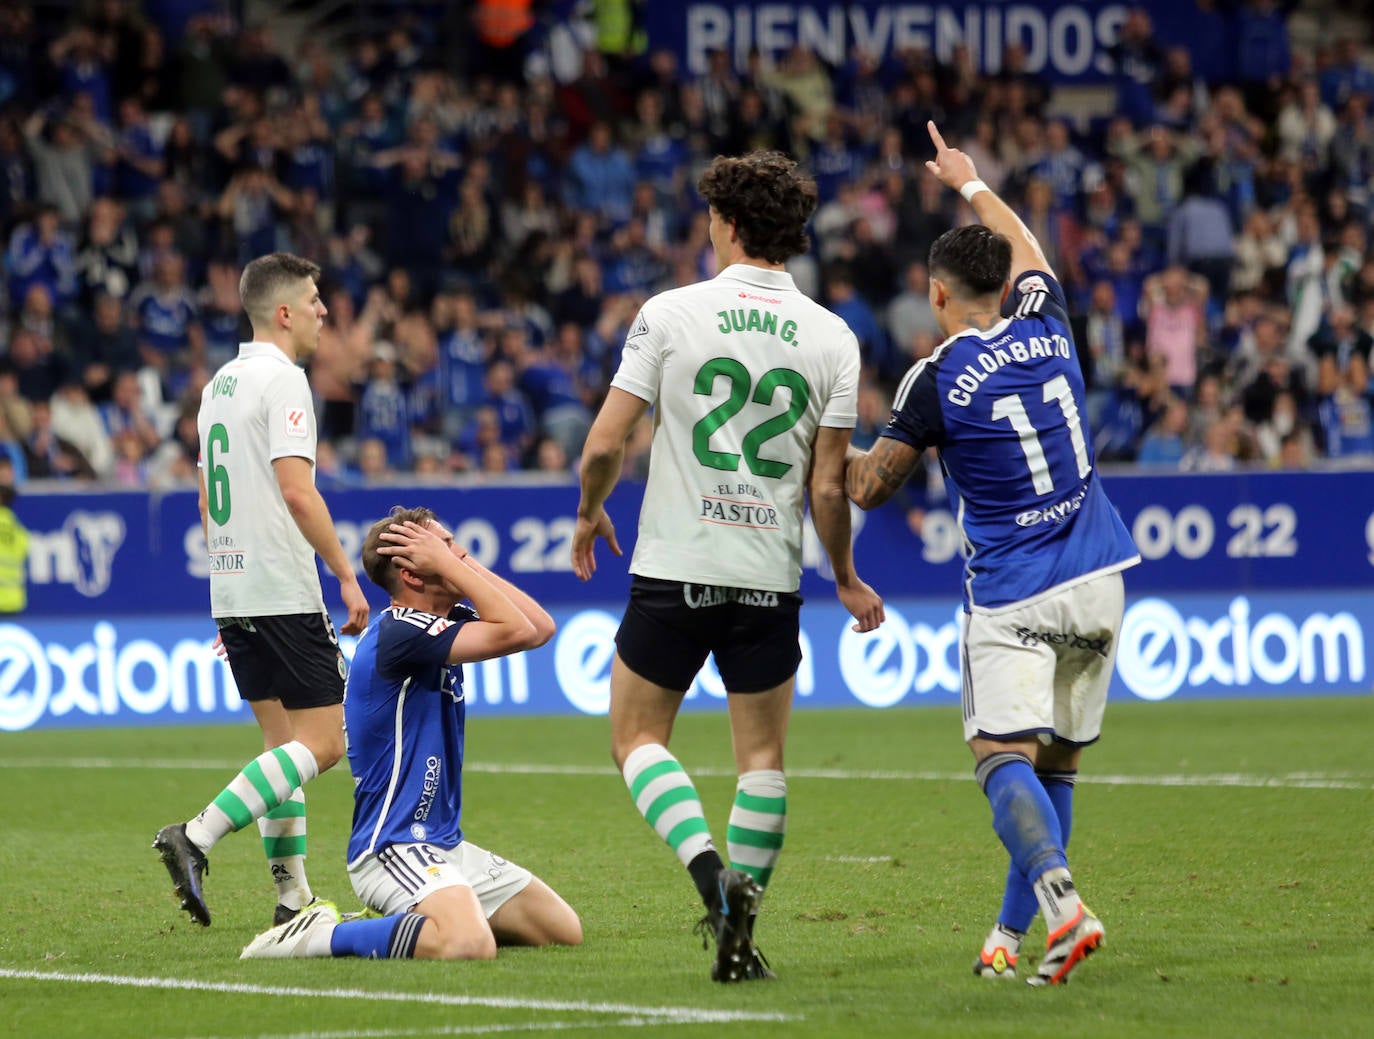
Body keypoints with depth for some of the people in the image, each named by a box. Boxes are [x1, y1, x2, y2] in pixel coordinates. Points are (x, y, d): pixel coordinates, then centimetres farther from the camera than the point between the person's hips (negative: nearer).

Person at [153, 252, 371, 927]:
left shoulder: (220, 383, 15)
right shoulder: (282, 378, -11)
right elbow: (297, 492, -20)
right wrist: (347, 576, -15)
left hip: (231, 592, 9)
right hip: (284, 592, -9)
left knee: (284, 740, 12)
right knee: (320, 742, -7)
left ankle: (292, 893, 8)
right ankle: (196, 838, -18)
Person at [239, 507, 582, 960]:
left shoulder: (445, 621, 12)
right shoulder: (399, 631, -18)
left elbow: (540, 627, 8)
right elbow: (516, 631, -23)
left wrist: (466, 564, 4)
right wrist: (449, 564, -16)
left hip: (445, 844, 11)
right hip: (393, 848, -11)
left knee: (564, 930, 9)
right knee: (468, 945, -36)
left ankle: (408, 923, 16)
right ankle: (319, 937, -16)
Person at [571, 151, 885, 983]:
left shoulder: (670, 313, -6)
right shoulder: (832, 337, -1)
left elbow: (606, 444, -6)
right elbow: (828, 484, -1)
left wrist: (590, 512, 14)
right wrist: (847, 579, 13)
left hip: (673, 570, -2)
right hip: (769, 576, 2)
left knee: (638, 736, 10)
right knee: (764, 756, 12)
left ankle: (711, 873, -13)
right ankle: (740, 929, 6)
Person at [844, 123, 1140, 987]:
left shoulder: (939, 379, -8)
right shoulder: (1046, 329, 6)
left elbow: (870, 487, 0)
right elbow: (1026, 250, 30)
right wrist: (971, 184, 45)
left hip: (1011, 598, -5)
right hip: (1096, 584, 6)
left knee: (1007, 759, -15)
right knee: (1055, 764, 12)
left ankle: (1062, 901, -39)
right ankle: (1011, 936, 16)